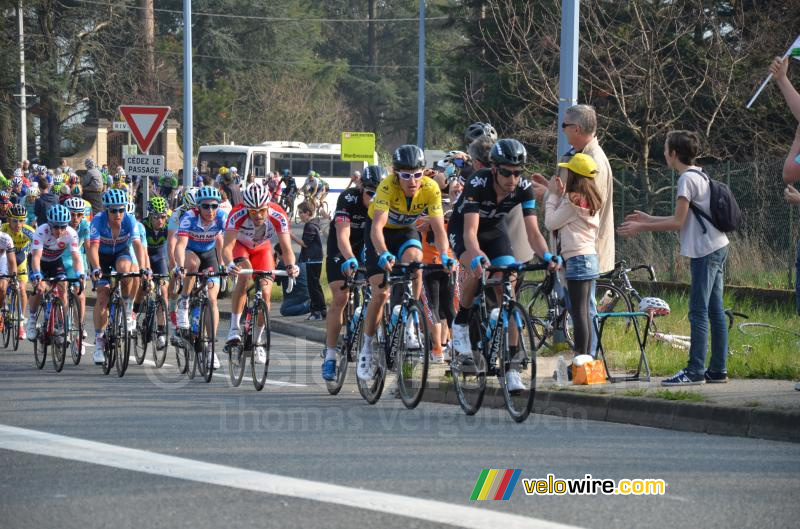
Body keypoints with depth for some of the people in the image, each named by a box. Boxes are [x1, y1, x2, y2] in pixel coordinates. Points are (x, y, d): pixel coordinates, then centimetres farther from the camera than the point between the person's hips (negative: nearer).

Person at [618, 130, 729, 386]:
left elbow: (678, 222, -15)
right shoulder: (700, 176, 18)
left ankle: (695, 371, -12)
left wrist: (641, 228, -7)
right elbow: (682, 220, 21)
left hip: (704, 252, -10)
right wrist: (647, 219, 25)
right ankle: (718, 369, 10)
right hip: (717, 248, 10)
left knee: (698, 312, -10)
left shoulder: (687, 179, -12)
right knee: (715, 311, 9)